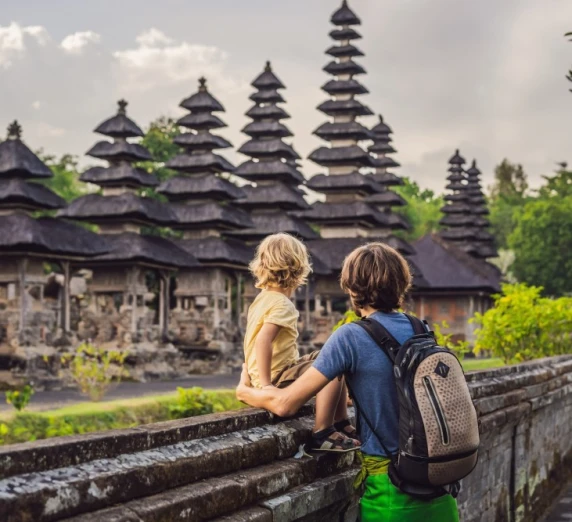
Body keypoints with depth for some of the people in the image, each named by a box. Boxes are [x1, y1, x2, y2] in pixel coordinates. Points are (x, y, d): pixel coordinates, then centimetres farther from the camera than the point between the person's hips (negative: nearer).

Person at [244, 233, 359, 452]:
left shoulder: (264, 297, 11)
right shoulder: (282, 305, -19)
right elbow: (263, 341, -33)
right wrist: (265, 385, -31)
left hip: (282, 368, 10)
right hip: (278, 376, -10)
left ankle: (340, 423, 20)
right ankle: (322, 435, -18)